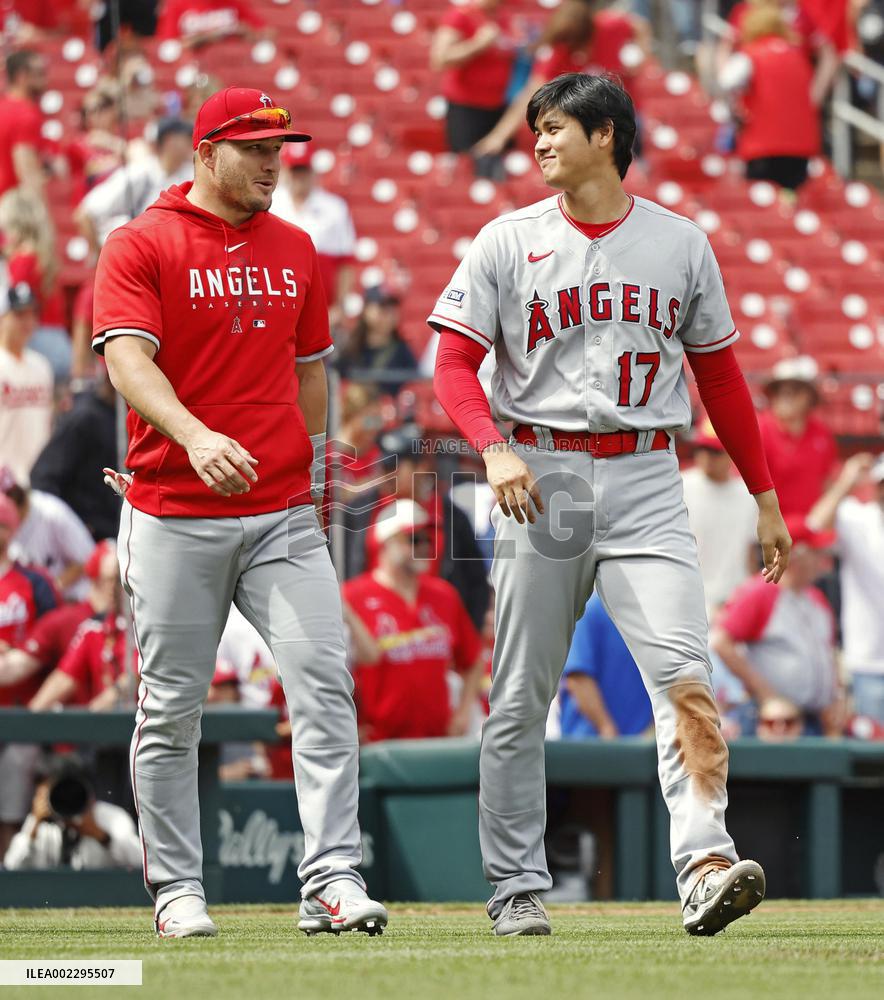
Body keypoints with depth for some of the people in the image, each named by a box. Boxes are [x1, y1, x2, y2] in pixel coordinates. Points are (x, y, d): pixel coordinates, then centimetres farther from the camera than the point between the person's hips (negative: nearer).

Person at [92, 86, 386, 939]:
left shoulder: (295, 251, 14)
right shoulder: (141, 246, -3)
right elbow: (127, 359, -16)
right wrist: (195, 437, -31)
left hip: (283, 515, 4)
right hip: (174, 519, -4)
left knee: (323, 685, -10)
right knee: (170, 708, 2)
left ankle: (332, 880, -12)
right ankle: (176, 888, 13)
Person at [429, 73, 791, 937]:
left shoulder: (680, 244, 9)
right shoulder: (507, 243, 5)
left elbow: (720, 376, 15)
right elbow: (454, 367, 0)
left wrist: (765, 498, 13)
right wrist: (494, 451, -18)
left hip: (645, 483, 0)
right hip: (541, 477, 0)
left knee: (684, 676, -16)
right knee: (519, 697, 3)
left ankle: (704, 865, -25)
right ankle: (517, 888, 12)